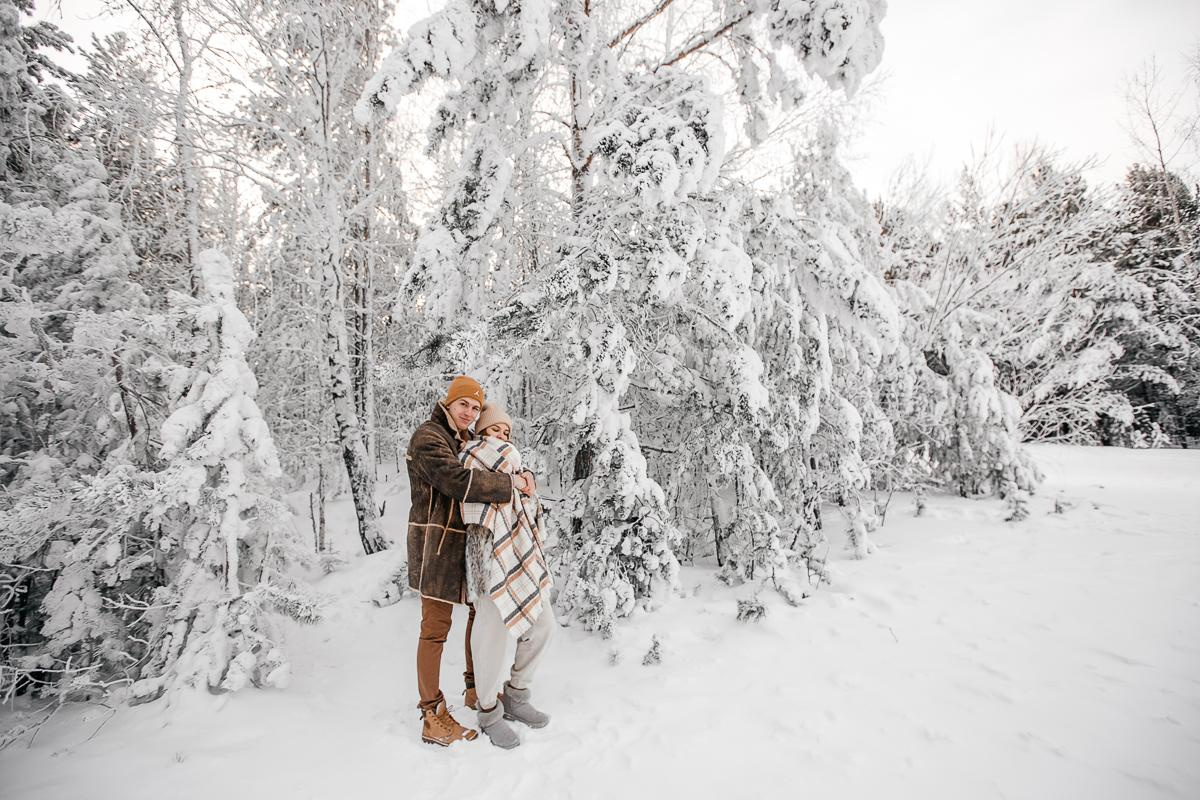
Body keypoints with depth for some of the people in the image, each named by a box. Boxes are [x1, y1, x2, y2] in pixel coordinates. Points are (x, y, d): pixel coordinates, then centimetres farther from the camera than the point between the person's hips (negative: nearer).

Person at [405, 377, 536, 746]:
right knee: (436, 627, -2)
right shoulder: (427, 438, -15)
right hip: (436, 542, -9)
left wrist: (523, 476, -10)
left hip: (468, 540, 9)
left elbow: (495, 466, 13)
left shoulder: (467, 439, 14)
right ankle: (434, 718, 8)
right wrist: (510, 483, -23)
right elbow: (458, 480, -30)